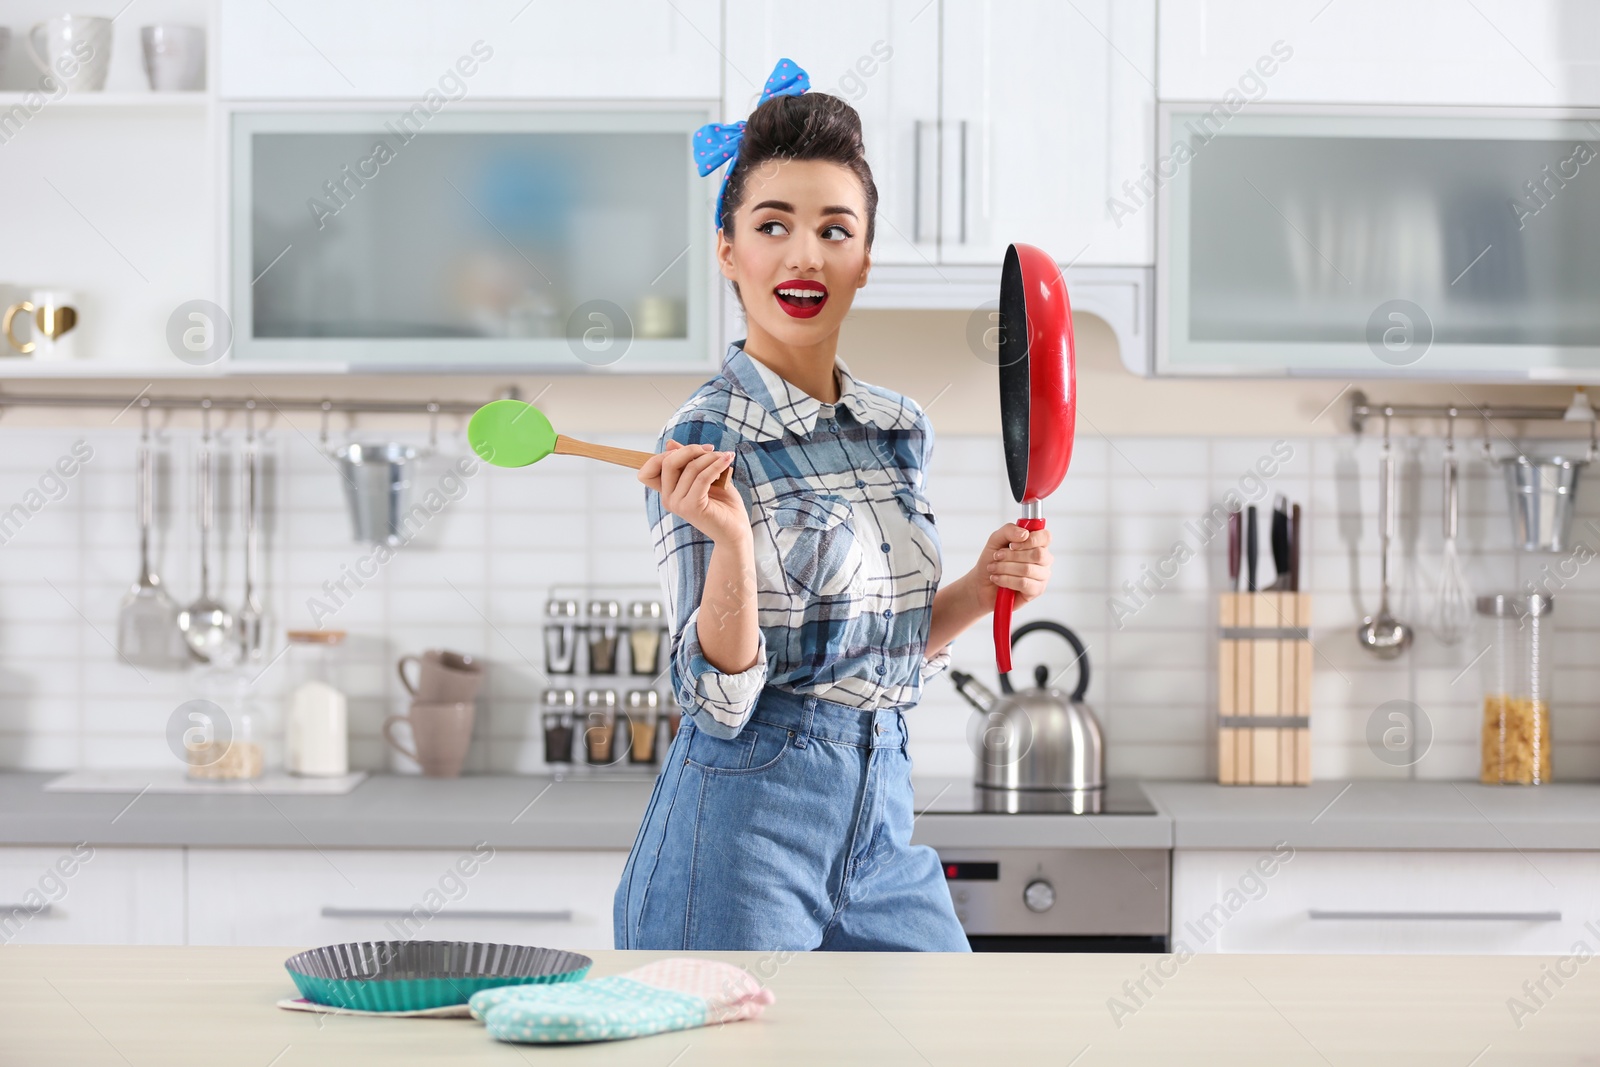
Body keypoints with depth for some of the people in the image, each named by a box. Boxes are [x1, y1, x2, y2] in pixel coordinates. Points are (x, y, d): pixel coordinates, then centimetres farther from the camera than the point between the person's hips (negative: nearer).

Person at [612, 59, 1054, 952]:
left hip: (882, 821, 6)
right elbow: (721, 698, -15)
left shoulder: (901, 430, 8)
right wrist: (731, 542, -29)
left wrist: (981, 590, 2)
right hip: (744, 822, -6)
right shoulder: (705, 440, -11)